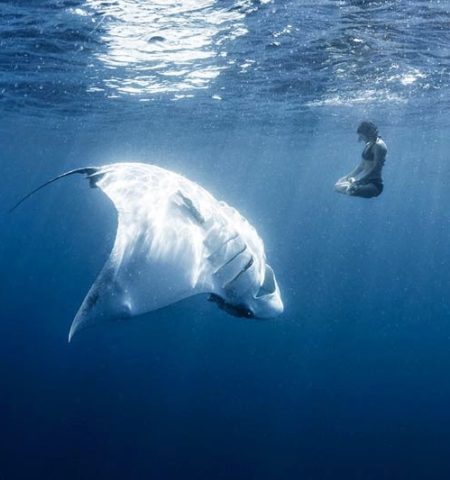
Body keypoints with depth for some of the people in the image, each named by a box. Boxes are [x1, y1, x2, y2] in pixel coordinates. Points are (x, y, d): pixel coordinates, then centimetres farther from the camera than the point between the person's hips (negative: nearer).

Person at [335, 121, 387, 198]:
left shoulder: (379, 145, -15)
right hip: (365, 181, 10)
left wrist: (357, 181, -20)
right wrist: (347, 177, 10)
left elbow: (375, 168, -19)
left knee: (350, 190, -33)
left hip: (375, 184, -9)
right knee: (338, 185, -2)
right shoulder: (368, 145, 14)